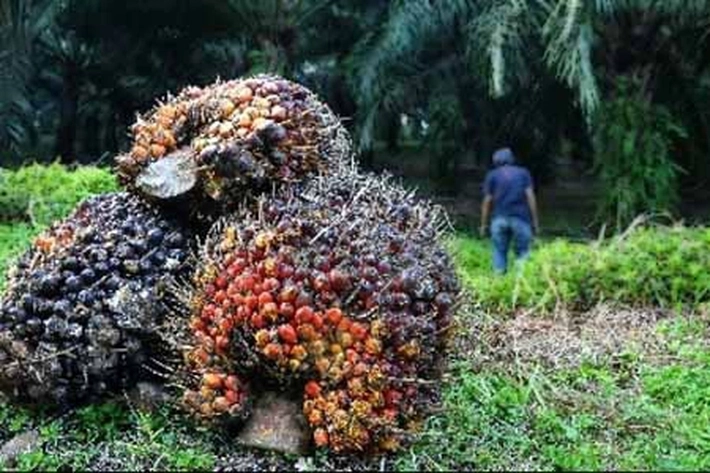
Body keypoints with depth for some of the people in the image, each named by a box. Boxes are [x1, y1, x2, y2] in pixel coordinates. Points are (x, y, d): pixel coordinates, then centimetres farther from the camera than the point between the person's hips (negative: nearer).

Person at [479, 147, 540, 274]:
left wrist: (483, 224, 9)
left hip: (500, 218, 0)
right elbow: (530, 196, 1)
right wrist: (535, 221, 3)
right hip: (520, 218, 0)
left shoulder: (492, 175, 9)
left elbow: (487, 201, 4)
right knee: (522, 253, 4)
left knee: (499, 252, 7)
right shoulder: (523, 173, 10)